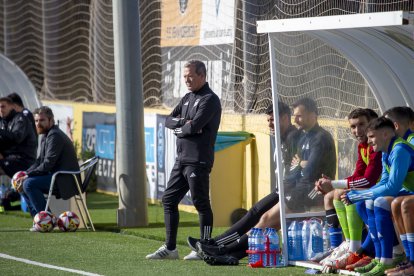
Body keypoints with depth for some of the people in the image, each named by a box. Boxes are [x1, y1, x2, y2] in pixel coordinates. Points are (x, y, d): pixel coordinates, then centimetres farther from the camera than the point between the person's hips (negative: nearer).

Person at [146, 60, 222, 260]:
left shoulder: (209, 99, -9)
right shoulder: (188, 98, 18)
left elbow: (194, 126, -20)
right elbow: (169, 121, 11)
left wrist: (179, 130, -2)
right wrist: (184, 122, -8)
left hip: (198, 161, -9)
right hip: (182, 159, 9)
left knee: (201, 204, -4)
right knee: (169, 200, 10)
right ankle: (170, 248, 15)